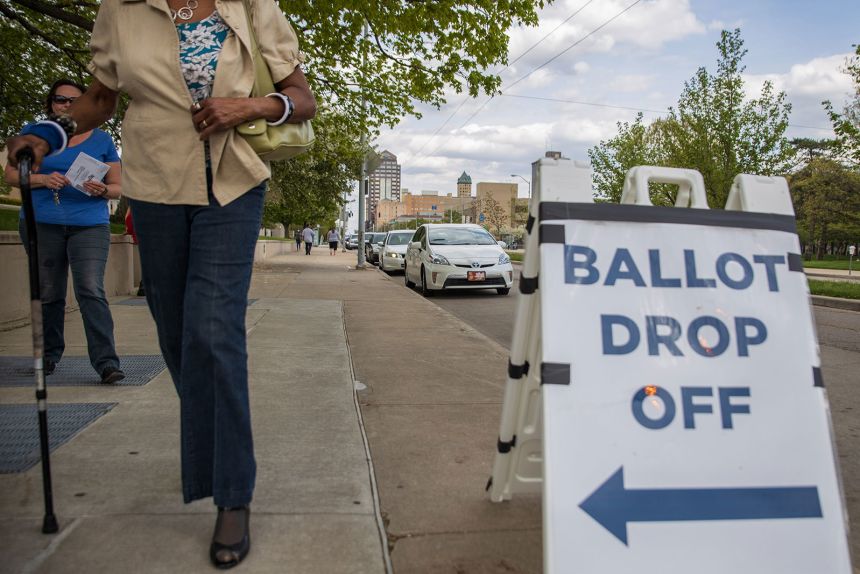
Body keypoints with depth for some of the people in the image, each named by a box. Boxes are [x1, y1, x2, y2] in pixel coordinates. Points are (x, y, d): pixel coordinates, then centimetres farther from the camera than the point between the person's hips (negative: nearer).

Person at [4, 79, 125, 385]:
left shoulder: (101, 139, 9)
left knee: (91, 291, -14)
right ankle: (50, 354, 25)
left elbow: (117, 186, 8)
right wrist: (43, 179, -11)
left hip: (90, 225, -2)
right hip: (41, 225, 2)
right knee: (48, 294, 8)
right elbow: (11, 175, 7)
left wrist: (102, 190, -15)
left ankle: (107, 362, -17)